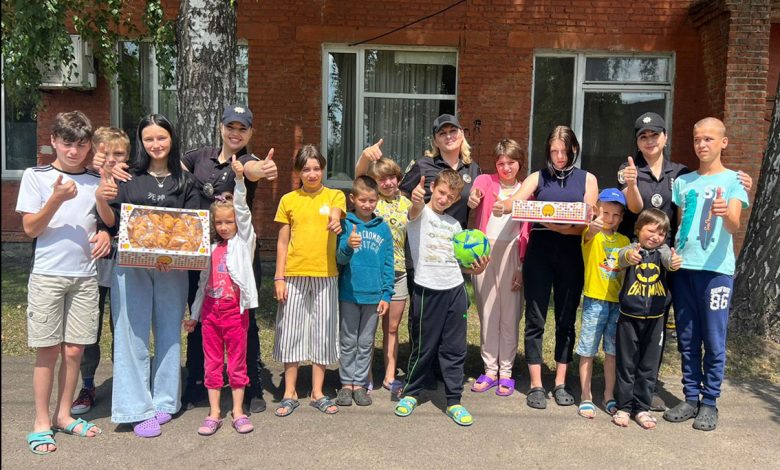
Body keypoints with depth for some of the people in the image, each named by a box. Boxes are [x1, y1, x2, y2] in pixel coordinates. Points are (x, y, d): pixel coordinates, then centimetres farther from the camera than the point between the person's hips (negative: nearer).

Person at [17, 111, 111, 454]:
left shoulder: (96, 182, 8)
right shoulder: (36, 177, 0)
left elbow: (105, 223, 16)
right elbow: (30, 229, -5)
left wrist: (105, 235, -7)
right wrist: (57, 199, -19)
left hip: (85, 276, 3)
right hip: (48, 274, -3)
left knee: (74, 350, 7)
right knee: (47, 350, 1)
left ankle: (63, 415, 23)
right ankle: (41, 422, 15)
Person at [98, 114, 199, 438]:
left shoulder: (185, 182, 7)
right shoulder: (129, 177, 5)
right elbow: (113, 221, 3)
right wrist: (101, 200, -18)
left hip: (172, 267, 1)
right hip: (131, 265, -1)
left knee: (169, 333, 8)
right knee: (133, 335, -1)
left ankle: (164, 402, 21)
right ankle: (138, 410, 6)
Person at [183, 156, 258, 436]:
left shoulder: (243, 241, 1)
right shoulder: (211, 249, 11)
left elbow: (242, 210, -13)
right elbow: (203, 283, 15)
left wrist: (240, 178, -24)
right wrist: (194, 314, 17)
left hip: (235, 309, -4)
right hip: (211, 310, 4)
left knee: (237, 362, 5)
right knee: (212, 363, 8)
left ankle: (238, 411, 16)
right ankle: (214, 413, 17)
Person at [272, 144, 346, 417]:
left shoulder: (335, 196, 4)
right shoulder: (288, 200, 6)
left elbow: (335, 217, -18)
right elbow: (282, 242, 7)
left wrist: (335, 223, -42)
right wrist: (279, 277, 1)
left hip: (325, 275, 0)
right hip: (294, 275, 1)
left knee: (323, 332, 7)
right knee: (291, 332, 5)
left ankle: (318, 393, 20)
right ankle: (290, 394, 17)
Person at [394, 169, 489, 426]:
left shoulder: (454, 225, 16)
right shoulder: (421, 213, 0)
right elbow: (416, 210, -27)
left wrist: (475, 269, 0)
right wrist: (416, 200, -50)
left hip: (455, 289, 5)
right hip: (428, 289, -5)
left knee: (454, 349, 7)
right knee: (423, 347, 4)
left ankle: (453, 401, 18)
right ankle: (410, 393, 25)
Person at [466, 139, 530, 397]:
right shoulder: (485, 181, 4)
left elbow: (526, 231, 4)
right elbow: (475, 194, -19)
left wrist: (521, 266, -2)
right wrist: (472, 199, -43)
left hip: (511, 254, 0)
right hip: (484, 251, 0)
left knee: (510, 314, 4)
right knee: (487, 312, 7)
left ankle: (506, 372, 15)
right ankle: (490, 371, 17)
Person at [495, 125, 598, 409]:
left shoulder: (587, 180, 9)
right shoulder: (537, 178, 8)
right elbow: (516, 200, -9)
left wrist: (559, 226, -20)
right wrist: (502, 206, -33)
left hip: (571, 255, 1)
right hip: (539, 252, -1)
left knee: (566, 320, 7)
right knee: (535, 320, 0)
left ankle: (560, 384, 20)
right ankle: (536, 386, 9)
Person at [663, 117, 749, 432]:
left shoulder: (733, 180, 2)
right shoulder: (683, 182, 14)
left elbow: (734, 227, -11)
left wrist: (726, 214, -33)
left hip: (716, 269, -4)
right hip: (682, 267, 4)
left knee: (714, 340, 0)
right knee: (687, 339, 8)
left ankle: (710, 402, 12)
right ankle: (691, 397, 18)